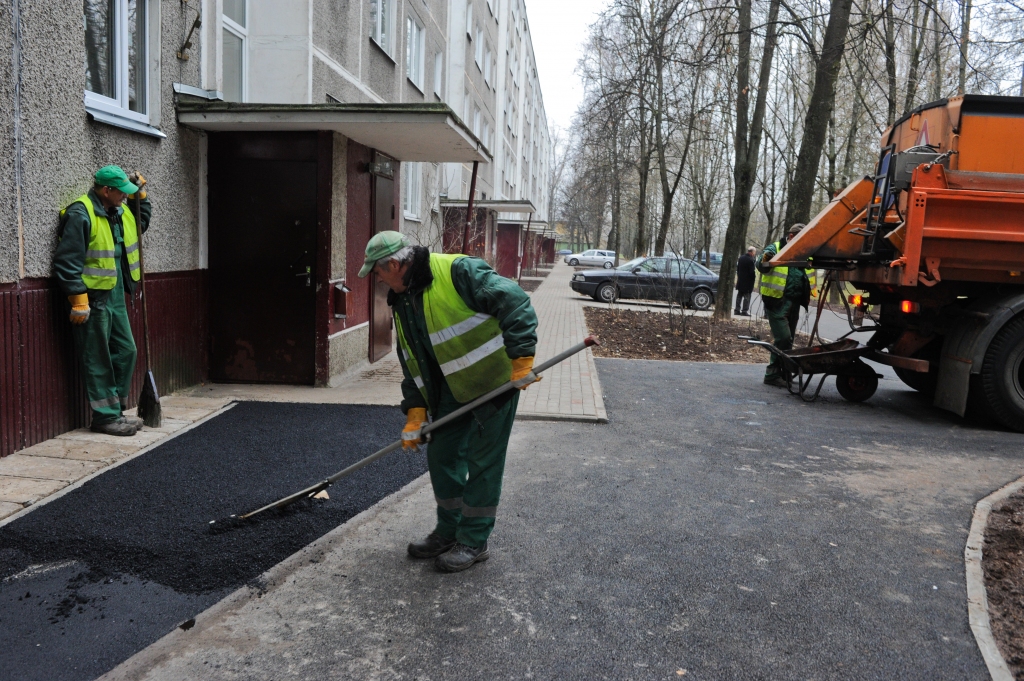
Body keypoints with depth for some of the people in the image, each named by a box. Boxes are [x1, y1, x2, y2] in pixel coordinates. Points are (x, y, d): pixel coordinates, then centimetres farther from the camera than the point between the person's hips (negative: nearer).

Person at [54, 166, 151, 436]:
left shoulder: (120, 212, 11)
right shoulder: (81, 214, -16)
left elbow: (142, 221, 34)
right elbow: (66, 261, -19)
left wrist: (140, 194, 18)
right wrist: (78, 300, -21)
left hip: (116, 297, 9)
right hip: (93, 299, -9)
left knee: (126, 351, 12)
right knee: (98, 361, -1)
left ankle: (117, 410, 23)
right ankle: (106, 417, 7)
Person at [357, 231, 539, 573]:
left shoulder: (457, 271, -19)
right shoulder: (401, 303, 9)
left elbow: (515, 303, -25)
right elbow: (411, 364, 12)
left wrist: (521, 359, -28)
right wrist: (414, 414, 6)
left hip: (494, 379, -8)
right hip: (450, 390, 8)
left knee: (482, 463, 0)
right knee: (441, 457, 12)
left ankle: (474, 541, 14)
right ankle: (448, 532, 30)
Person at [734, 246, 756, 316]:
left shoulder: (741, 258, 4)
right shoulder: (751, 260, -20)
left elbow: (737, 268, 11)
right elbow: (751, 272, -21)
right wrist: (754, 275, -2)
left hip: (740, 281, 7)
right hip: (748, 282, -7)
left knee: (739, 295, 14)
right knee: (747, 296, 0)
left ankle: (737, 310, 16)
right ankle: (744, 311, 0)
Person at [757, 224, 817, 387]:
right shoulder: (775, 249, -6)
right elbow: (761, 267, -19)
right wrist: (764, 260, -42)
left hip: (794, 304, 7)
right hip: (777, 302, -7)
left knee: (788, 339, 11)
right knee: (783, 339, -13)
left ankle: (783, 372, 20)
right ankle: (773, 374, -6)